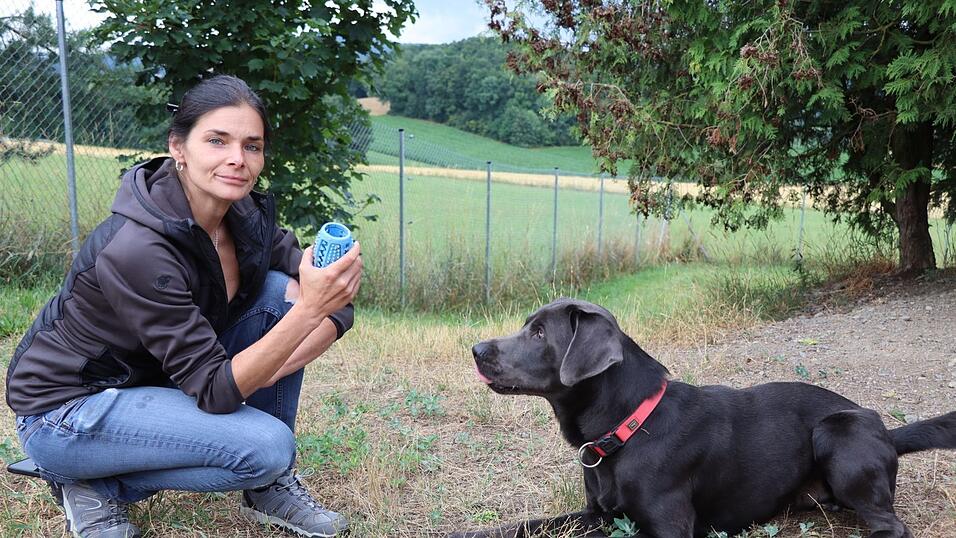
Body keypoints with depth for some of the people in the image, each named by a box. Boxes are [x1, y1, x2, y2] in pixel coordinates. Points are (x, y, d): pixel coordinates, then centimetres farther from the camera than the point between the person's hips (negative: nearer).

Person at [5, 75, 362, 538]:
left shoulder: (246, 217, -10)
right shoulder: (136, 248, -32)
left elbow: (337, 311, -8)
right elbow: (217, 391, -30)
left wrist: (264, 374, -23)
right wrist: (309, 307, -42)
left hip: (154, 380, 7)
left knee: (280, 291, -13)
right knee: (268, 446, -26)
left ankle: (268, 488, 0)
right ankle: (98, 485, 0)